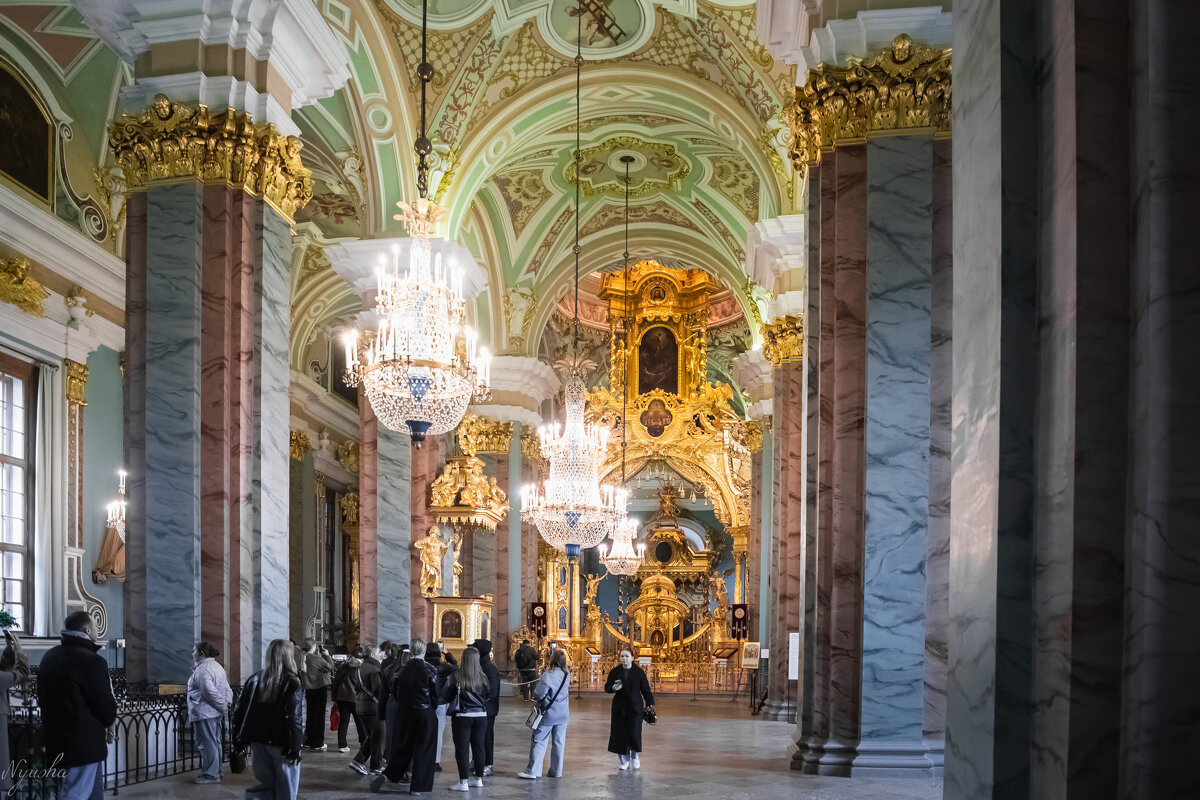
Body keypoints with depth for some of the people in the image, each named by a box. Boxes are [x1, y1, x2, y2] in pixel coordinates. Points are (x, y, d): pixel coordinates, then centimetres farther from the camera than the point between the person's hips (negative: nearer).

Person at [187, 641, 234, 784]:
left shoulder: (202, 670, -16)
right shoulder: (217, 666, 17)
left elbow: (210, 692, -23)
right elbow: (226, 689, 17)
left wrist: (223, 706, -16)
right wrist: (227, 702, 6)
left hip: (204, 713, -10)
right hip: (216, 713, 10)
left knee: (206, 743, -5)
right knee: (215, 742, 15)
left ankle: (211, 774, -2)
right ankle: (216, 772, 21)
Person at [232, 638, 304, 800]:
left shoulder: (255, 679, 4)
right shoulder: (293, 684, -11)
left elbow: (240, 711, 6)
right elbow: (295, 719, -16)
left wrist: (237, 741, 11)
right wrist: (295, 748, -12)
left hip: (258, 744, 4)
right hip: (281, 744, -4)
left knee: (267, 785, 19)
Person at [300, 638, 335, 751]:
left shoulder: (303, 658, -1)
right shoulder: (316, 659, -20)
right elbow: (330, 666, -13)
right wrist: (326, 655, -2)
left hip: (308, 689, 6)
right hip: (319, 688, -6)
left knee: (310, 715, 17)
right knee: (319, 715, 2)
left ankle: (309, 741, 23)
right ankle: (318, 743, 6)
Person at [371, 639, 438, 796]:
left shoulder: (403, 669, 0)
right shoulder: (429, 669, -11)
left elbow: (394, 691, 6)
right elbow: (436, 693, -9)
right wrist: (433, 708, 9)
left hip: (406, 712, 4)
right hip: (425, 712, -4)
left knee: (404, 747, 17)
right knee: (423, 749, 3)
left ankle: (389, 776, 7)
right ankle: (418, 787, 5)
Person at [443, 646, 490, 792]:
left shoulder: (456, 676, -12)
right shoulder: (483, 677, -3)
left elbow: (448, 696, -7)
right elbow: (489, 697, 6)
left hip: (462, 716, -4)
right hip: (481, 716, 4)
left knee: (461, 749, 1)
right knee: (478, 747, 13)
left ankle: (463, 782, 0)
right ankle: (478, 778, 23)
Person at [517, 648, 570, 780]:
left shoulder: (548, 676, -20)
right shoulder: (567, 675, -1)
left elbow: (539, 694, -20)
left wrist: (535, 697, 2)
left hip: (548, 714, -5)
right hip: (563, 714, 6)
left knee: (539, 742, 2)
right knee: (559, 743, 11)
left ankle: (532, 771, 3)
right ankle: (557, 771, 17)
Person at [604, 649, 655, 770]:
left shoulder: (639, 672, 0)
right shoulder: (615, 672, 1)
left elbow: (645, 689, 3)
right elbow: (607, 687, 3)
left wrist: (649, 703, -3)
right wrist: (613, 688, -19)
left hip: (635, 706, -1)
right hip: (620, 706, 1)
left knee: (634, 733, -8)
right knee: (620, 734, -1)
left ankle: (635, 756, 21)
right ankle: (624, 761, 13)